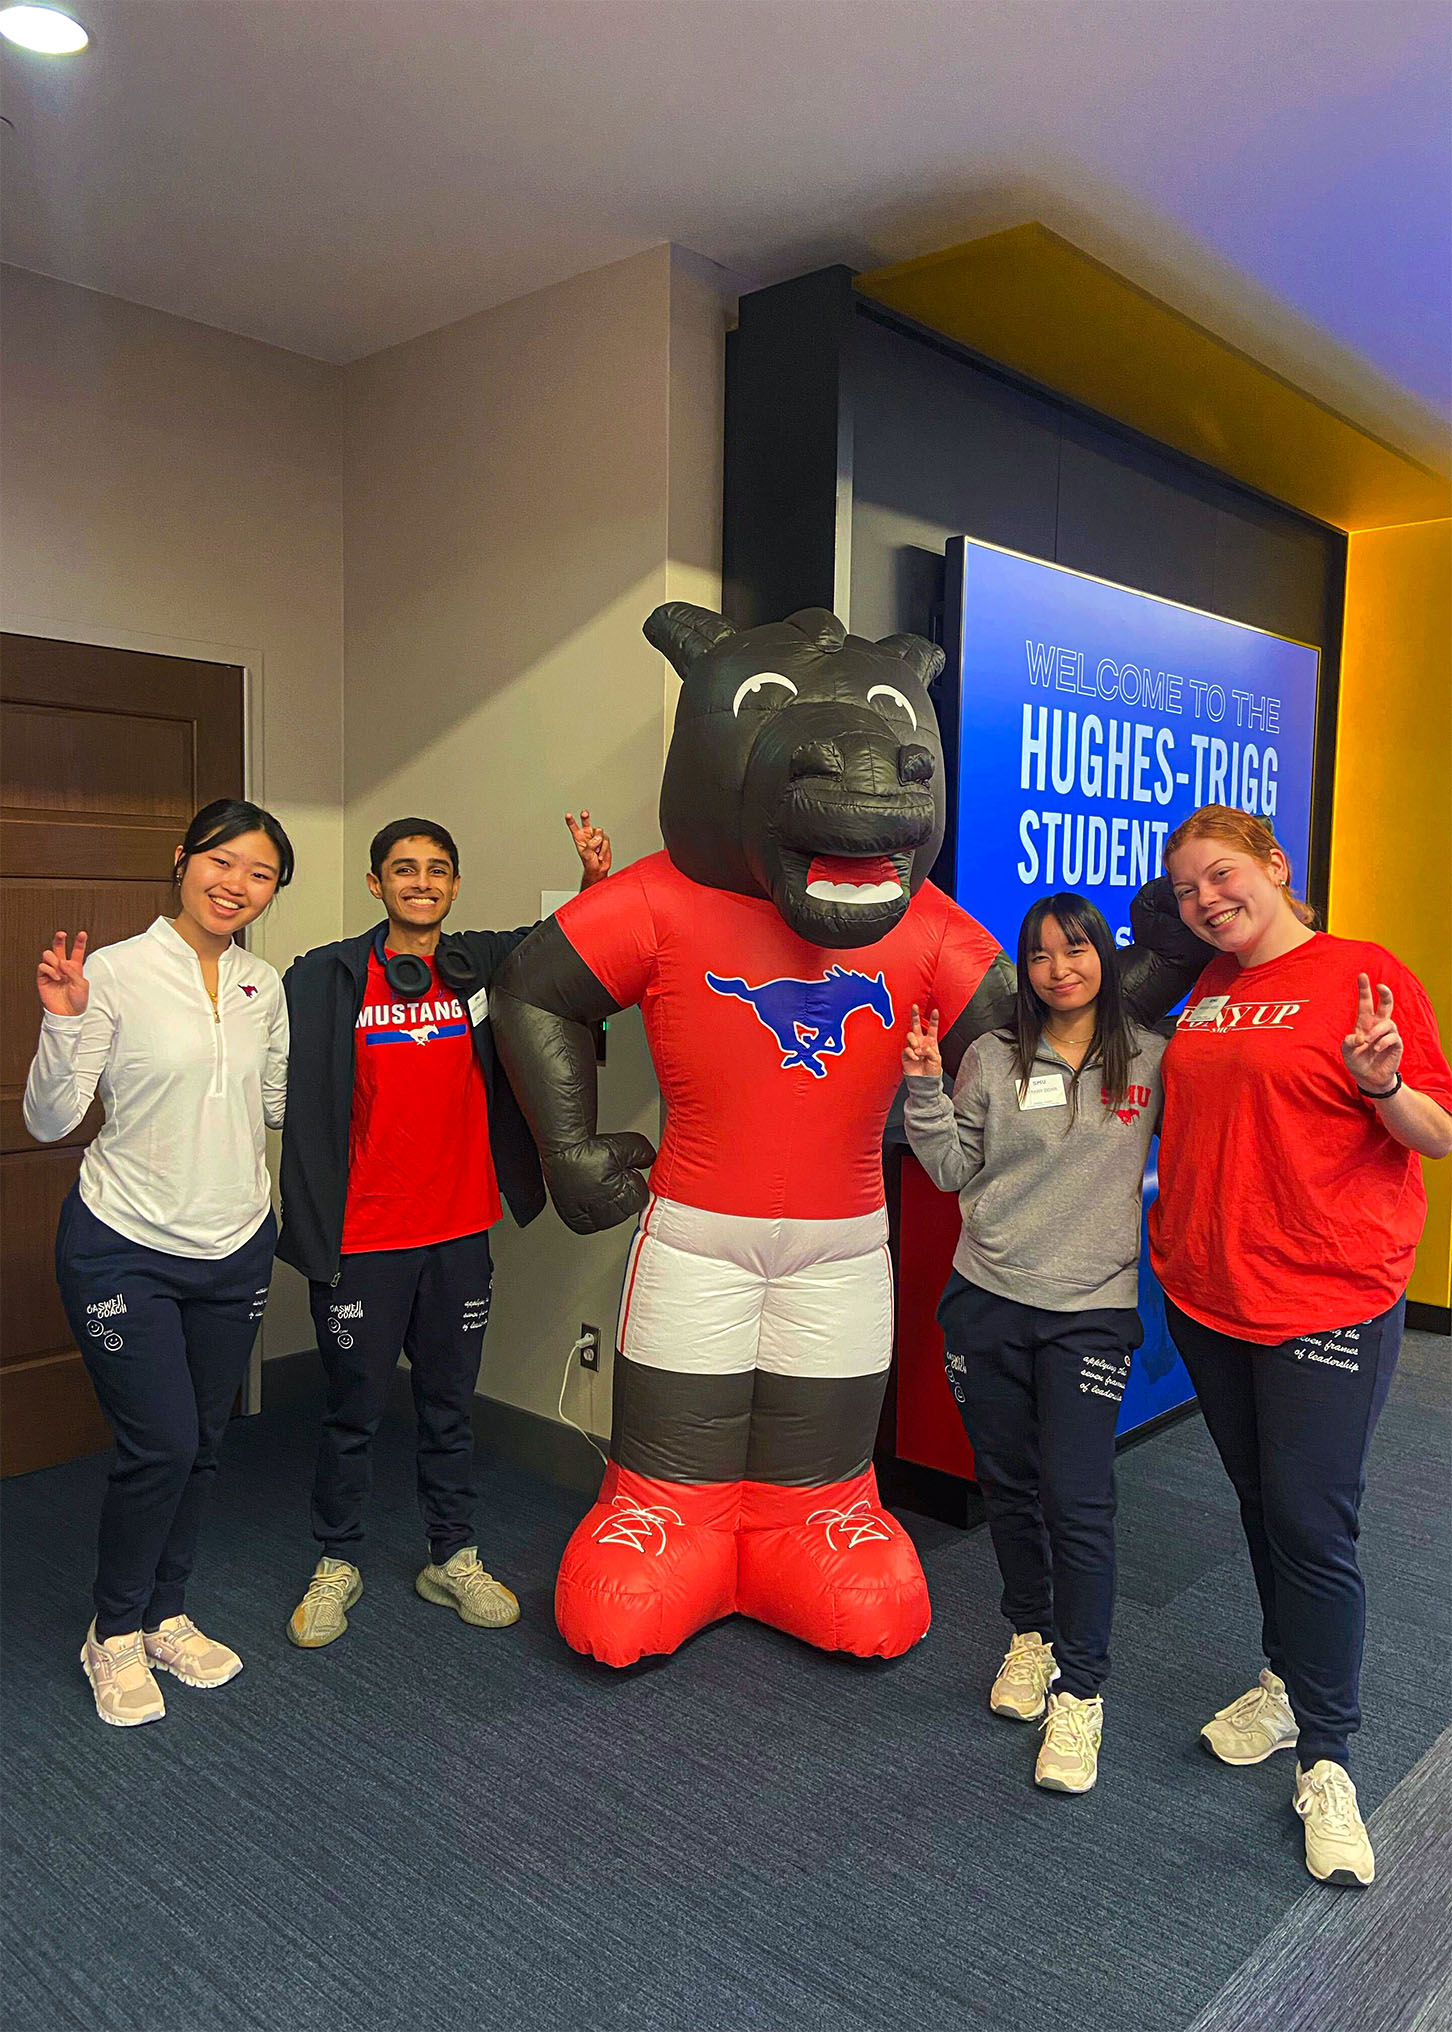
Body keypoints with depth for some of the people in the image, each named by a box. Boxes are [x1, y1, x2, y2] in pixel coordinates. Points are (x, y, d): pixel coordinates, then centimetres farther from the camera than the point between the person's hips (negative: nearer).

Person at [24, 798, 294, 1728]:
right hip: (125, 1249, -5)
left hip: (236, 1249, 5)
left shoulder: (265, 986, 3)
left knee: (202, 1443, 14)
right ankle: (115, 1633, 21)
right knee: (160, 1444, -5)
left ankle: (166, 1616, 35)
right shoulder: (114, 972, -13)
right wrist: (63, 1022, -27)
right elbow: (50, 1120, -13)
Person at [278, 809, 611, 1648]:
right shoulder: (327, 979, -7)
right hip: (361, 1239, -3)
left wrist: (598, 879, -15)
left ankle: (453, 1558, 33)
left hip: (460, 1232, 3)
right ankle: (338, 1564, 32)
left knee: (451, 1406, 16)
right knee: (354, 1411, 12)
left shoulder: (485, 965, 1)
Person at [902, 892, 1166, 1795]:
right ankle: (1030, 1636, 38)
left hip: (1090, 1310, -2)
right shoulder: (992, 1057, 2)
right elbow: (953, 1169, 4)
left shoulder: (1152, 1060, 0)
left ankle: (1080, 1693, 13)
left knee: (1078, 1502, -4)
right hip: (986, 1302, 2)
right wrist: (926, 1086, -8)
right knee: (1008, 1484, 15)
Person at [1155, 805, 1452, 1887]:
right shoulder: (1207, 992, 10)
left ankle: (1327, 1760, 15)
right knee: (1261, 1504, 18)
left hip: (1328, 1302, -6)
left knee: (1312, 1522, -2)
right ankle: (1290, 1684, 38)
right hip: (1206, 1292, 6)